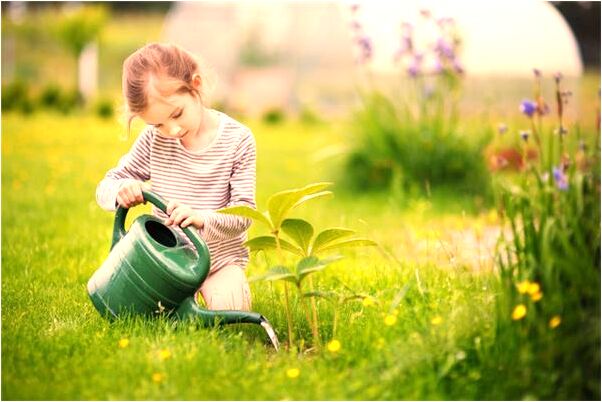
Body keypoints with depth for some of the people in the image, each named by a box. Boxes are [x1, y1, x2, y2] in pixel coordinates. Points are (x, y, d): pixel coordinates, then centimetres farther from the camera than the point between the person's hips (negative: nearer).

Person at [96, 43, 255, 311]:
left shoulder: (237, 140, -11)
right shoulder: (154, 140, -5)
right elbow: (104, 189, 0)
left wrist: (201, 218, -35)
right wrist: (121, 190, -27)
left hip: (221, 258, -2)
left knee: (229, 308, -26)